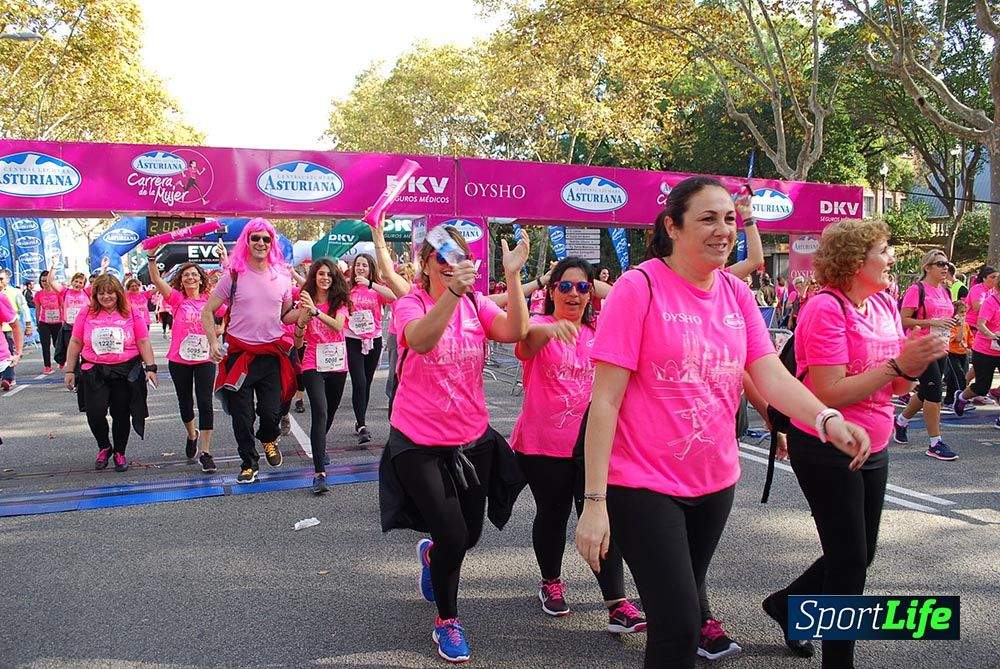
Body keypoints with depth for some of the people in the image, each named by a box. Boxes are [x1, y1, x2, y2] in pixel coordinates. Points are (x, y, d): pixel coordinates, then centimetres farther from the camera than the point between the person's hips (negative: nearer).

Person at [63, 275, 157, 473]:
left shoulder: (132, 313, 3)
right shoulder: (86, 315, 5)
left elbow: (144, 343, 2)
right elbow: (75, 343, 9)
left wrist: (150, 367, -5)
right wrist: (70, 371, 7)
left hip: (126, 372, 0)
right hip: (94, 372, 1)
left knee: (121, 415, 5)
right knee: (95, 413, -11)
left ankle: (120, 453, 24)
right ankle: (104, 447, 17)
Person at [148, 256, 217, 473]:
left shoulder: (209, 300, 1)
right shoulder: (177, 299, -2)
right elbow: (156, 279, -13)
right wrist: (152, 257, -24)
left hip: (205, 359, -1)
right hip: (179, 360, 1)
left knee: (205, 403, -6)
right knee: (185, 402, 15)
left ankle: (205, 452, 0)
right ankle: (191, 435, 44)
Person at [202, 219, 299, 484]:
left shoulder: (282, 277, 4)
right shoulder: (234, 275, -4)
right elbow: (207, 312, 2)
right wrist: (213, 343, -10)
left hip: (272, 353, 2)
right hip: (239, 353, -1)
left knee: (271, 412, 1)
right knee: (241, 415, 4)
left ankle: (268, 439, 37)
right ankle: (249, 463, 24)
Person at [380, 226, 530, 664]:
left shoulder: (477, 304, -1)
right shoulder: (410, 304, -11)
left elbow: (515, 332, -20)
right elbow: (420, 339, -35)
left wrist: (512, 276, -31)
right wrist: (452, 291, -50)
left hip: (472, 439, 4)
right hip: (419, 442, -4)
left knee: (469, 535, 14)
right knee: (454, 537, -7)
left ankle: (430, 553, 52)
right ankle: (447, 621, 21)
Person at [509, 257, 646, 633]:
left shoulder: (597, 332, 10)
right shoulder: (540, 327, -6)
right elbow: (527, 340, -32)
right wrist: (550, 330, -53)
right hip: (543, 445, -3)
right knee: (552, 516, 10)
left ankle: (618, 605, -4)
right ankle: (551, 583, 33)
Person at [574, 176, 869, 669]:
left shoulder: (737, 294, 4)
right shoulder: (640, 287, -15)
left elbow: (771, 375, -2)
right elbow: (605, 401, -17)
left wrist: (827, 419, -23)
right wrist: (594, 503, -20)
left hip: (715, 483, 6)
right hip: (645, 484, -6)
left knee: (682, 608, 21)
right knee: (678, 627, -8)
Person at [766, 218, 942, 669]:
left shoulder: (885, 305, 5)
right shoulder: (826, 307, -19)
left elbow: (895, 385, 8)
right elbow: (830, 394, -25)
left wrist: (918, 361, -12)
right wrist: (897, 364, -24)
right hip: (825, 449, -8)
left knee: (861, 555, 17)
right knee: (849, 558, 0)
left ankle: (785, 603, 38)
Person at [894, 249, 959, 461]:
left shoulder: (945, 292, 14)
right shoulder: (917, 290, -10)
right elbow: (904, 320, -15)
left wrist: (952, 323, 5)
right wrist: (932, 322, -21)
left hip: (941, 349, 8)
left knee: (926, 392, 15)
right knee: (935, 392, -9)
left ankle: (901, 421, 37)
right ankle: (935, 444, -2)